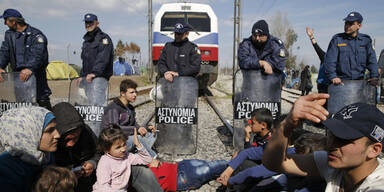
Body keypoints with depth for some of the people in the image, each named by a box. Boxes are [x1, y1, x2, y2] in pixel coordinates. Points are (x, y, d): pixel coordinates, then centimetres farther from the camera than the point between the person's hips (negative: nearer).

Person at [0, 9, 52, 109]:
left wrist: (30, 68, -35)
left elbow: (37, 55, -20)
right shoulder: (9, 34, 14)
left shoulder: (36, 35, -8)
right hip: (17, 76, 6)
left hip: (36, 75, -6)